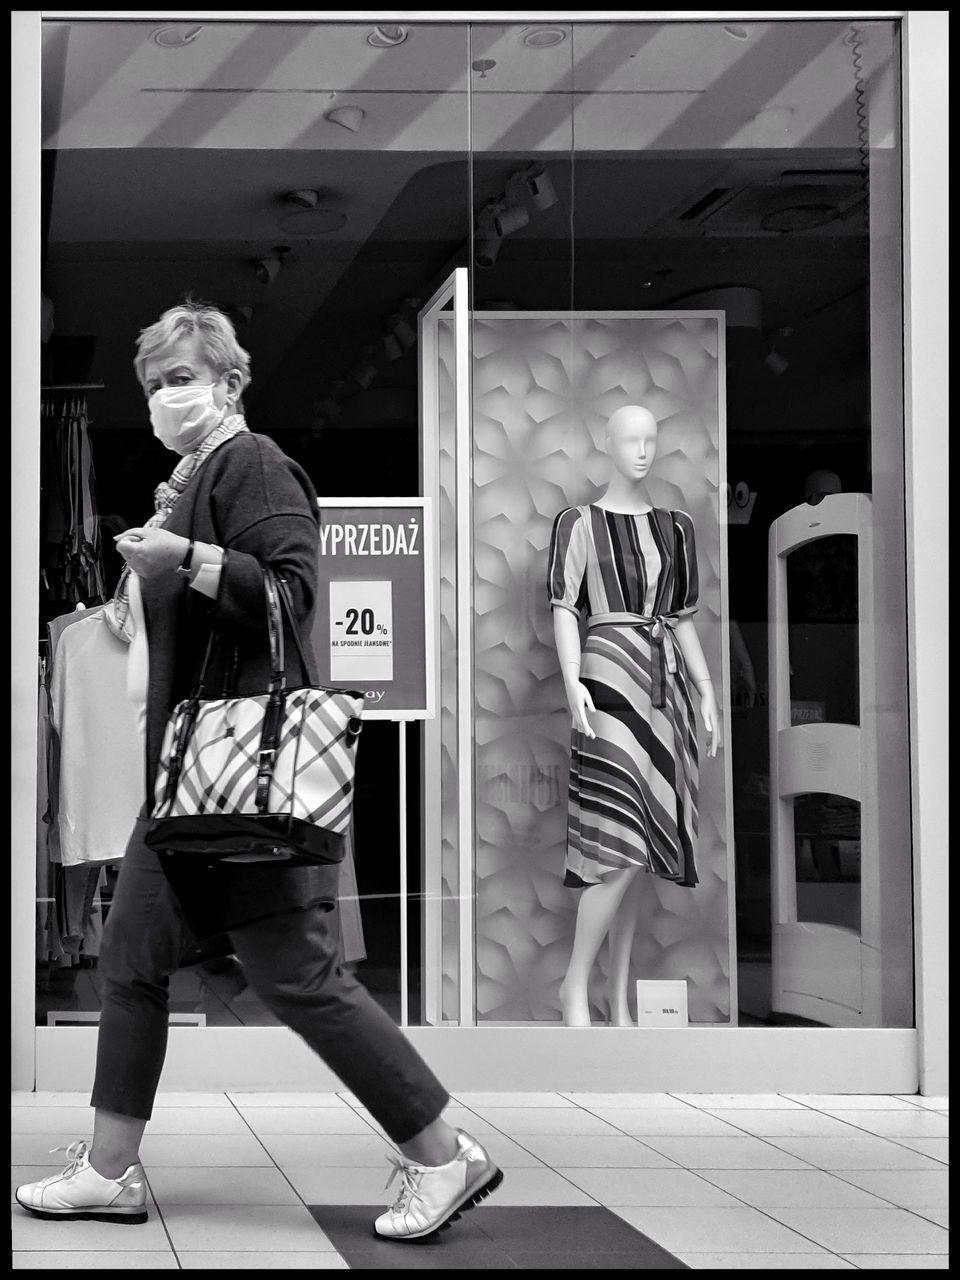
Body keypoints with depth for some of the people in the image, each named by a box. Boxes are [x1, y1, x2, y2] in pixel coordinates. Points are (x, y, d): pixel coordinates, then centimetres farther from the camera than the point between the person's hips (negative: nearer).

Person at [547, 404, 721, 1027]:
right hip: (609, 680, -5)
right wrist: (572, 680, -19)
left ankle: (620, 998, 9)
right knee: (622, 847, -16)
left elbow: (682, 619, 17)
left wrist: (708, 691, 8)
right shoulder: (578, 523, 3)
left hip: (666, 686, 5)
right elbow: (565, 609, -4)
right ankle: (575, 982, -3)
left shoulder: (676, 527, 16)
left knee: (639, 847, 4)